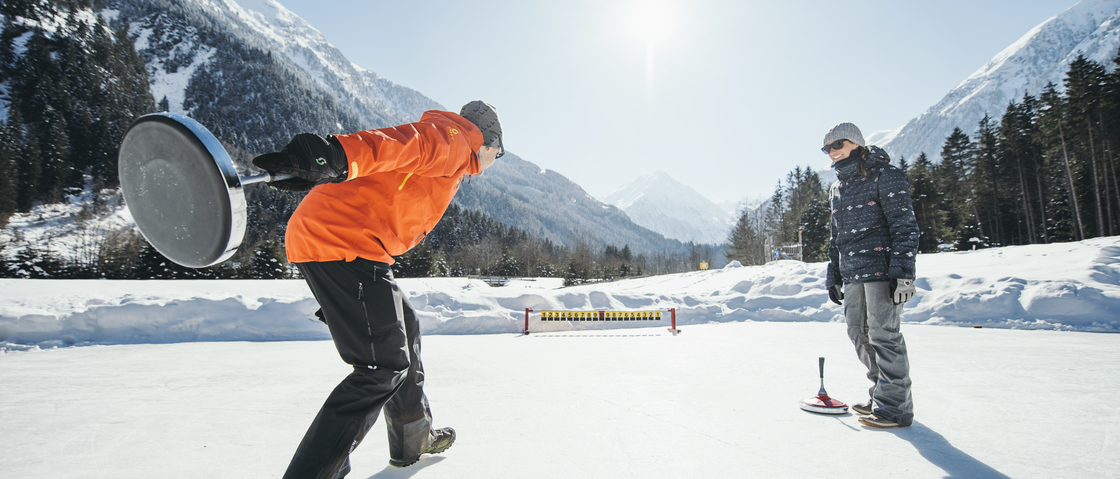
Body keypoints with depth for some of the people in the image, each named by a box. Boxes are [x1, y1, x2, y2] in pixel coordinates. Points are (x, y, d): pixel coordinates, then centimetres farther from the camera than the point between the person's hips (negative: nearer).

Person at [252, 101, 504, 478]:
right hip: (343, 244, -11)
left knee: (402, 327, 22)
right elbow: (397, 144, -22)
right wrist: (338, 156, -40)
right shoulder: (452, 138, 1)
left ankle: (413, 442, 37)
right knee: (386, 365, -9)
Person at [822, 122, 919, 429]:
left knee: (883, 334, -6)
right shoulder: (837, 189, 19)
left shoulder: (885, 176, -4)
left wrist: (903, 271, -18)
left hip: (882, 268, -7)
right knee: (859, 333, 9)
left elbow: (905, 226, -10)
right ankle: (881, 395, 23)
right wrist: (834, 276, 18)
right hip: (852, 273, 8)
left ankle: (894, 407, 4)